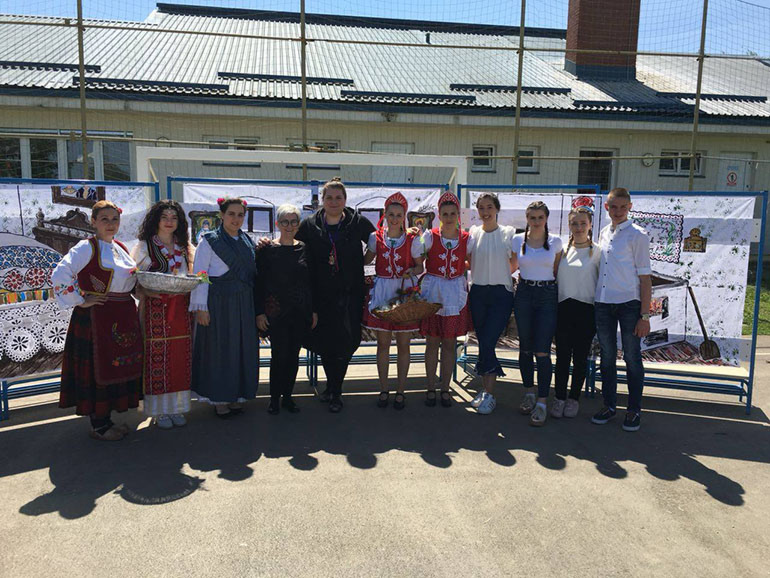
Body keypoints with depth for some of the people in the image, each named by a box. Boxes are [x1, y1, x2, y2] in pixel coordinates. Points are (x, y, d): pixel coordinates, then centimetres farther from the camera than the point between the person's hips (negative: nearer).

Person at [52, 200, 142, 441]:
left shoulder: (121, 248, 13)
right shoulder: (87, 247, -10)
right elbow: (60, 275, -21)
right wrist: (80, 301, -17)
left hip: (123, 318, 8)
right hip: (97, 319, -8)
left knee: (118, 366, 12)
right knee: (98, 369, 0)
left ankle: (106, 419, 25)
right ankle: (98, 426, 12)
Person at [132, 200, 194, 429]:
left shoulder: (184, 247, 14)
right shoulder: (144, 247, 1)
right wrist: (145, 291, -19)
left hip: (180, 308, 4)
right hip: (155, 307, -4)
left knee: (180, 356, 4)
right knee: (157, 356, -3)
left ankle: (177, 407, 15)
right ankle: (160, 411, 8)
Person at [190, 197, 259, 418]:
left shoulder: (247, 242, 12)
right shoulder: (210, 241, -3)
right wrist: (200, 307, -12)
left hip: (244, 304, 5)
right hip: (218, 304, -5)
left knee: (242, 348, 8)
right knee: (218, 348, 1)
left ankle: (236, 395, 21)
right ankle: (219, 399, 13)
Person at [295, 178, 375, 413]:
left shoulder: (358, 222, 1)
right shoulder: (309, 225, 5)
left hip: (349, 294, -2)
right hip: (321, 294, 2)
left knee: (344, 342, -1)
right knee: (324, 341, 9)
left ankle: (334, 392, 14)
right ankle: (333, 387, 30)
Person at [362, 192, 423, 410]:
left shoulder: (412, 239, 0)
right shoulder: (376, 237, 4)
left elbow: (420, 266, 5)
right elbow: (365, 260, 13)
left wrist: (412, 271, -15)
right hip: (382, 292, 1)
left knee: (403, 344, 5)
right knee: (383, 343, 7)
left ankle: (400, 391, 17)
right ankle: (384, 390, 20)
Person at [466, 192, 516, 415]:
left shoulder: (509, 233, 1)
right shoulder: (473, 234, 6)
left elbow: (514, 264, 6)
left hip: (501, 292, -3)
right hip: (478, 292, 3)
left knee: (488, 342, -11)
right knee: (483, 342, 8)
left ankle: (488, 394, -1)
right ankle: (486, 390, 19)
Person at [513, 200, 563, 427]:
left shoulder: (555, 242, 2)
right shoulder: (518, 240, 3)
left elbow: (557, 272, 9)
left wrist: (560, 297, 5)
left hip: (548, 296, -2)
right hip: (524, 294, 2)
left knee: (542, 350, -8)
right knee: (525, 347, 9)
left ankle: (542, 402, -3)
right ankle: (529, 393, 25)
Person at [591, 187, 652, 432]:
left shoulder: (637, 235, -6)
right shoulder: (604, 233, 11)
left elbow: (645, 277, -8)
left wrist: (644, 315, -11)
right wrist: (595, 300, 10)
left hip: (629, 305, -5)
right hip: (603, 304, 5)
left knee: (632, 358, 4)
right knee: (607, 357, 12)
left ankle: (634, 410, 17)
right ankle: (609, 405, 24)